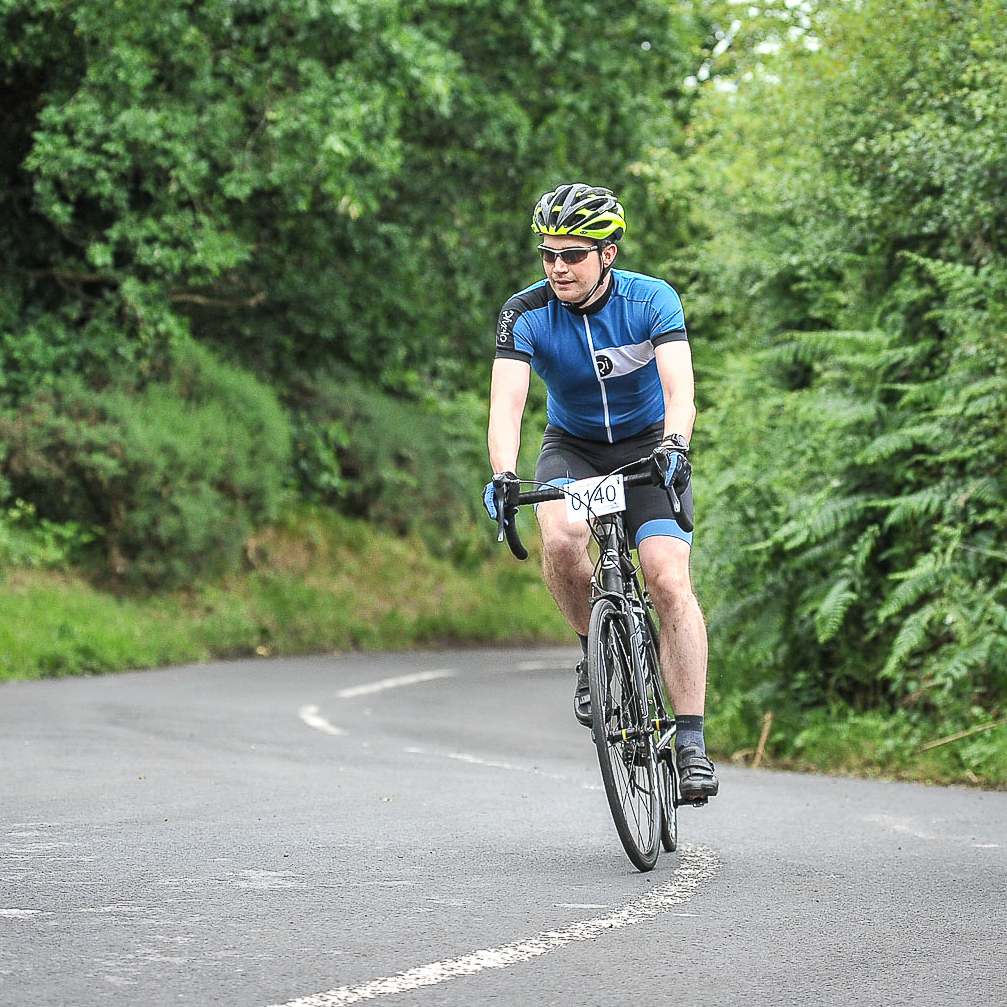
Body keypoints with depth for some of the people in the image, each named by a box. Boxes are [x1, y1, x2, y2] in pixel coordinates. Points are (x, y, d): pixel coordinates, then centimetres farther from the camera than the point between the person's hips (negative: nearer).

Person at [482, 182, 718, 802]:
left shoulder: (653, 301, -20)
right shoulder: (526, 314, -18)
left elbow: (680, 390, -32)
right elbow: (507, 402, -29)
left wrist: (673, 446, -53)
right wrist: (503, 475, -47)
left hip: (649, 445, -1)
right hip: (572, 448, 1)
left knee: (669, 579, -20)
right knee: (561, 541, -32)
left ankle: (691, 742, -17)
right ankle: (597, 651, -4)